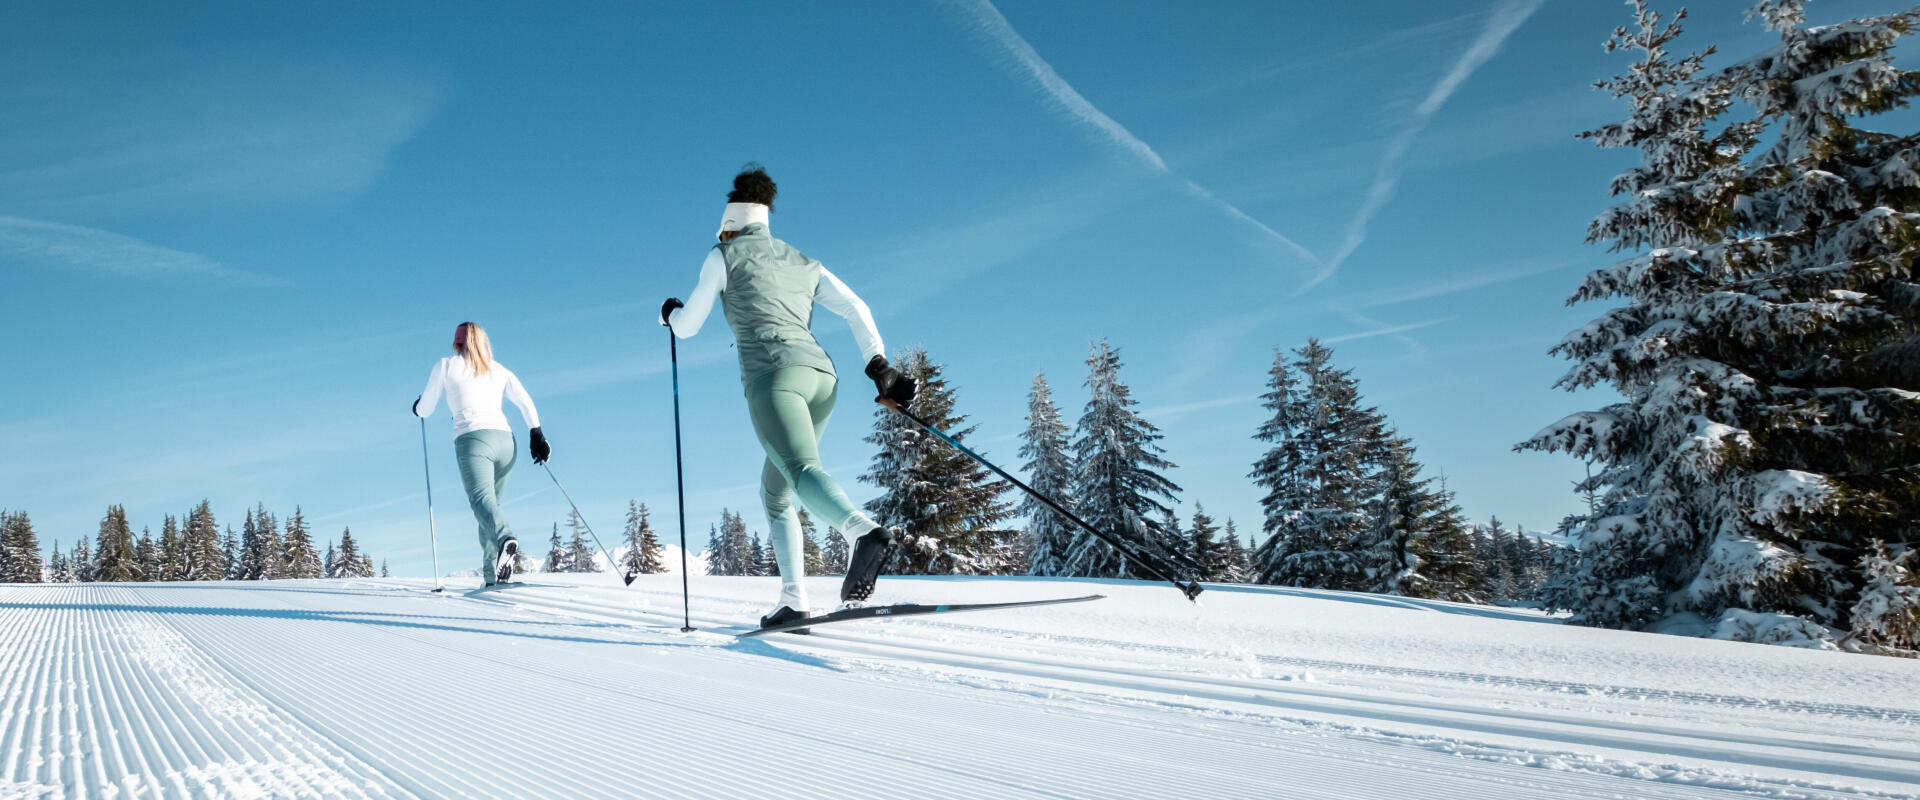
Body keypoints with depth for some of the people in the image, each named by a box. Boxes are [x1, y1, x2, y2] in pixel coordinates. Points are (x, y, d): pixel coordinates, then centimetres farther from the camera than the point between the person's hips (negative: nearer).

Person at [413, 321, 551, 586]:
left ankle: (505, 540, -53)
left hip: (472, 438, -4)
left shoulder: (446, 366, 14)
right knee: (492, 502, 15)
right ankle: (492, 575, 8)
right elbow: (526, 403, 7)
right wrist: (536, 435, 5)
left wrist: (418, 406, 41)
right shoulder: (500, 370, 22)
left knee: (481, 500, -21)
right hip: (505, 439, 4)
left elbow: (424, 410, 19)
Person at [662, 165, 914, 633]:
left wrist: (670, 312, 40)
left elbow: (687, 327, 18)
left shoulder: (725, 256, 13)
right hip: (821, 376, 6)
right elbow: (855, 309, 14)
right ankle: (793, 599, 4)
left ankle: (864, 533, -56)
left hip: (773, 375, -6)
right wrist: (879, 367, 9)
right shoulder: (804, 262, 26)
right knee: (774, 492, 16)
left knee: (802, 471, -26)